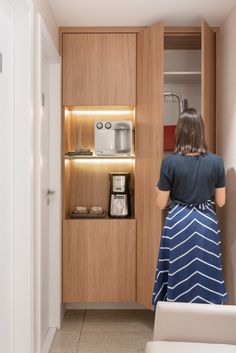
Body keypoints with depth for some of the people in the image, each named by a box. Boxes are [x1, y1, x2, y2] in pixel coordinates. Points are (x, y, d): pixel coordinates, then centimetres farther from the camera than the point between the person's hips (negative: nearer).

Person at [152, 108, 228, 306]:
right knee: (206, 274, 17)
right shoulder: (216, 162, -7)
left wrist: (159, 189, 11)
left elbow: (161, 204, -8)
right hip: (207, 222, 2)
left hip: (179, 222, -1)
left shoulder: (170, 162, -13)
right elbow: (221, 201, 0)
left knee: (179, 274, 13)